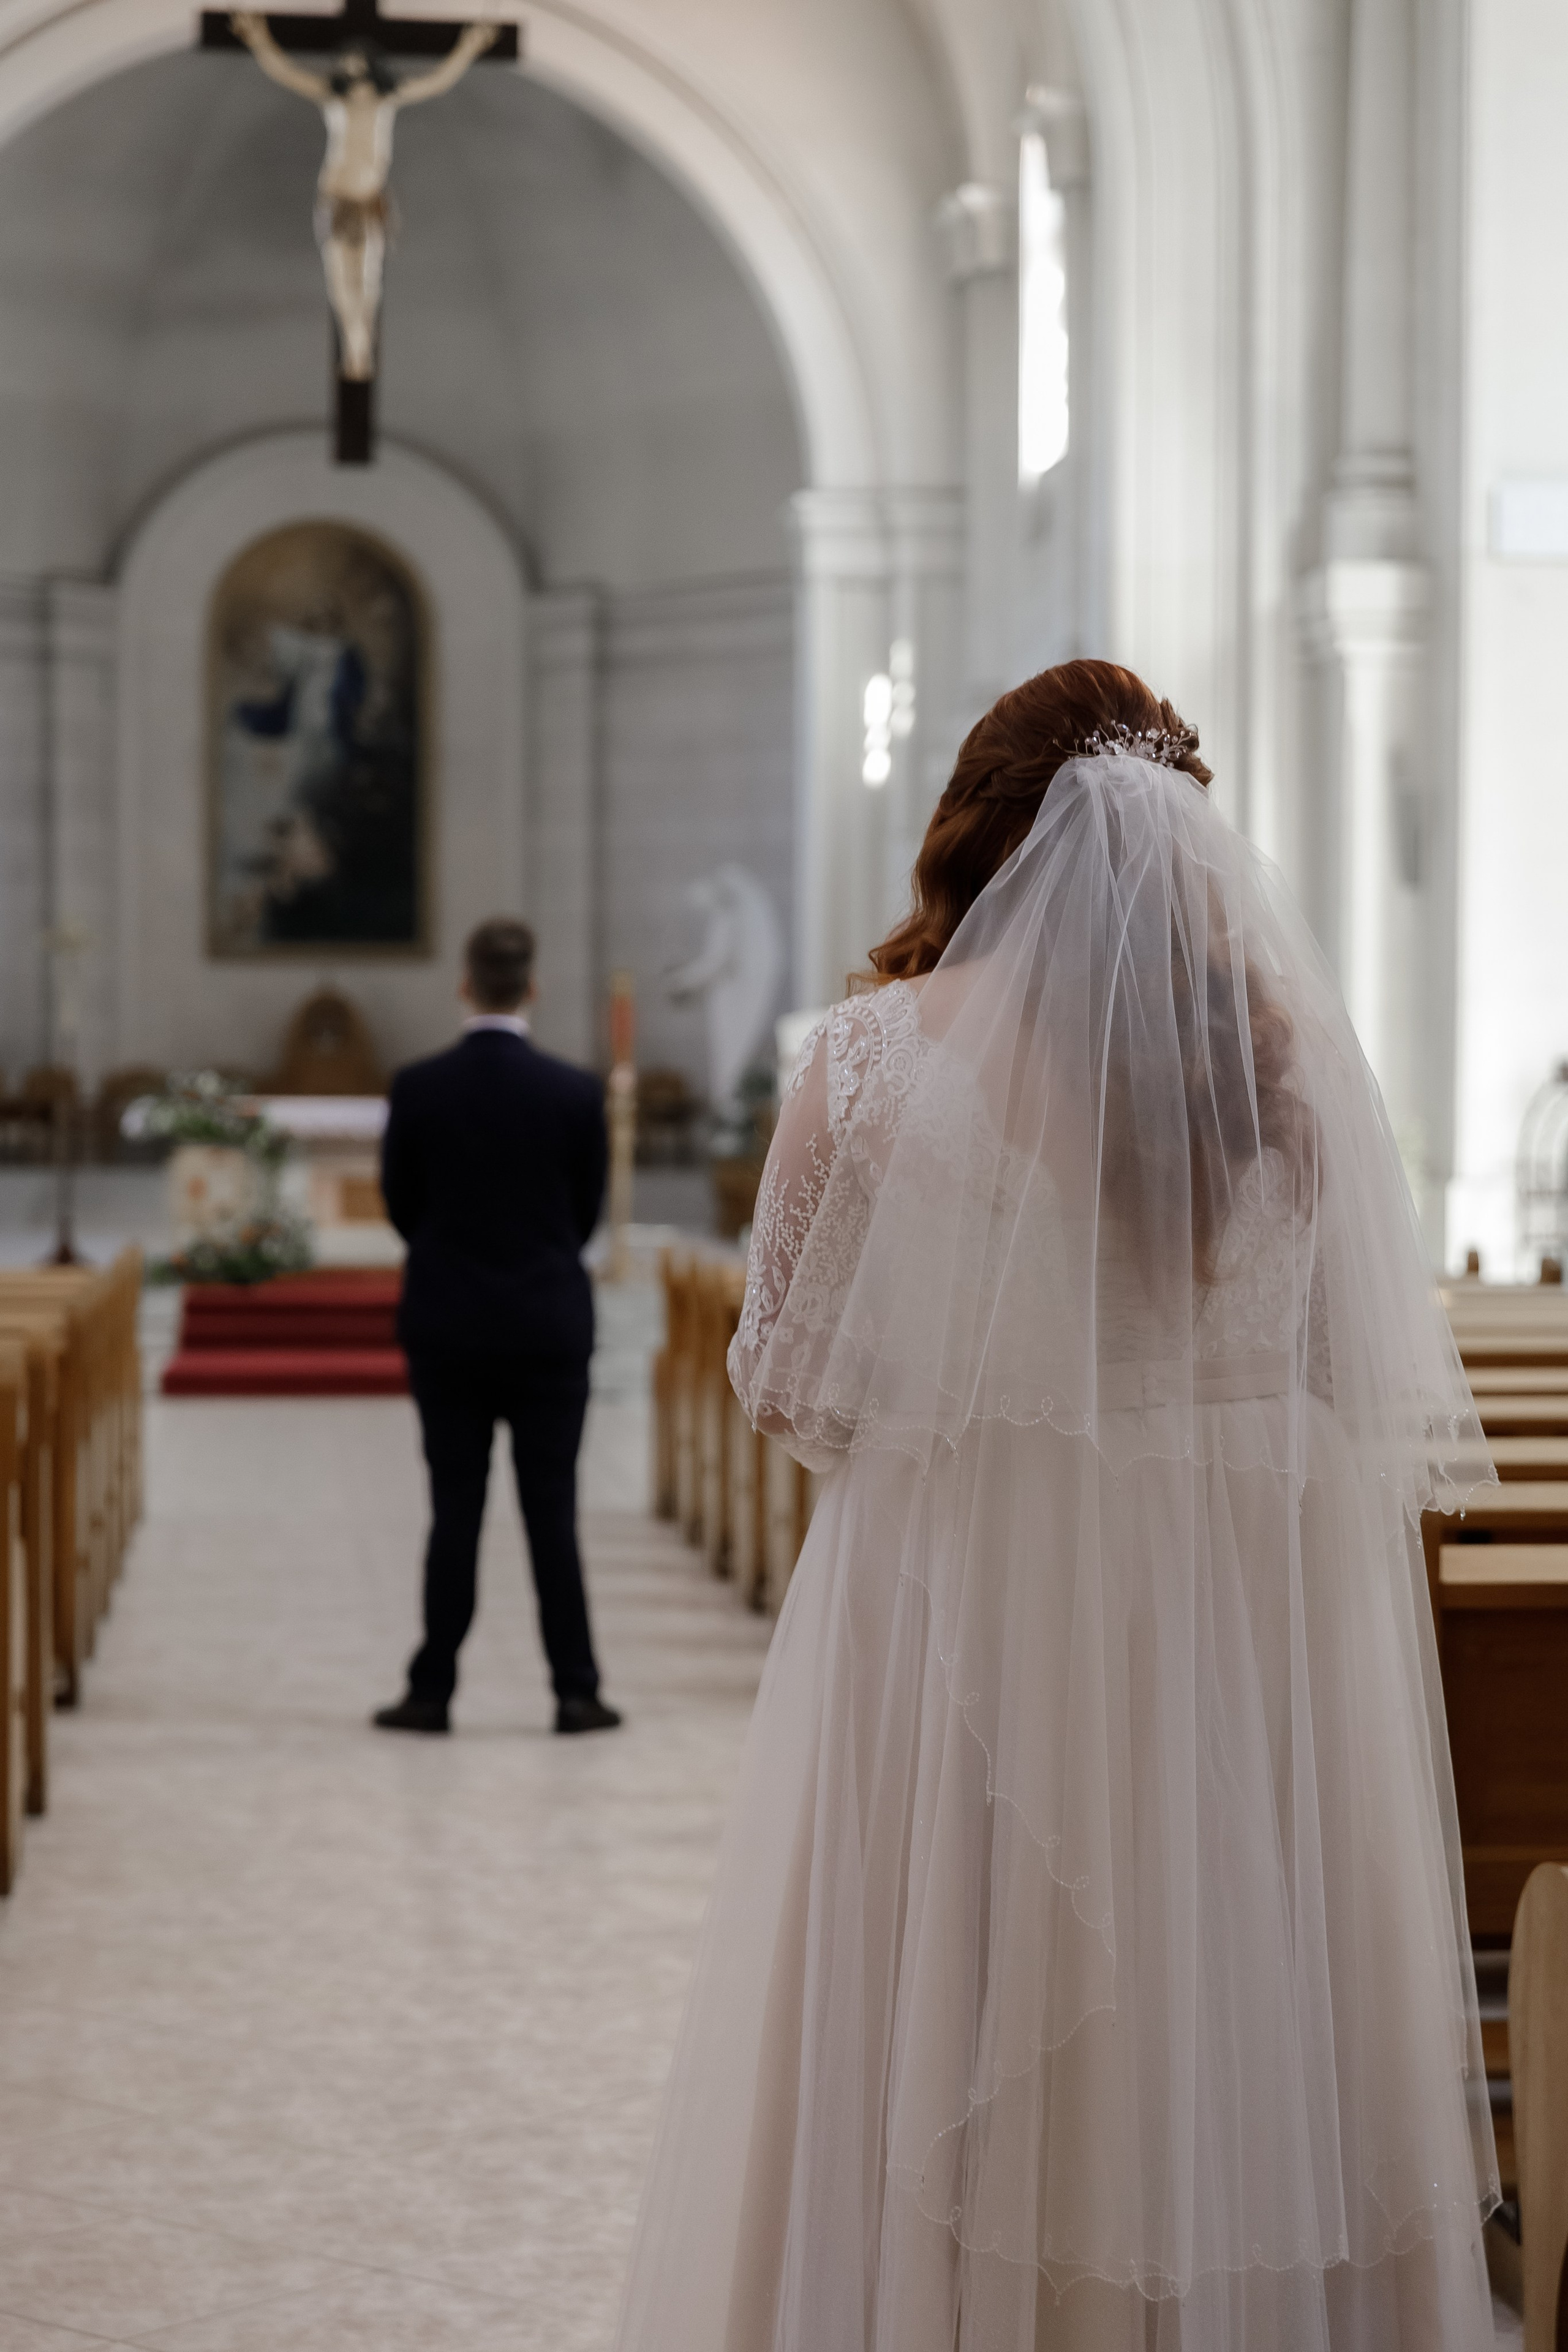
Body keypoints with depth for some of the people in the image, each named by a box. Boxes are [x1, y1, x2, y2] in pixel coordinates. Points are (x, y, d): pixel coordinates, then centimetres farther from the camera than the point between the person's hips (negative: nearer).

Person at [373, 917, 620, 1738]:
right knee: (553, 1515, 4)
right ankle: (576, 1693, 7)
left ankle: (432, 1692, 7)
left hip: (447, 1324, 0)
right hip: (551, 1324, 0)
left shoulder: (417, 1088, -7)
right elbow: (587, 1211, 4)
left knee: (454, 1513, 5)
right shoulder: (576, 1092, -7)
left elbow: (400, 1206, 3)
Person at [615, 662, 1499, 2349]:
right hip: (1246, 1640, 2)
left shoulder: (875, 1055, -7)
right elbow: (1370, 1396, 3)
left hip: (956, 1623, -2)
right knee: (1224, 2053, 11)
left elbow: (788, 1381, 0)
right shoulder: (1291, 1049, -1)